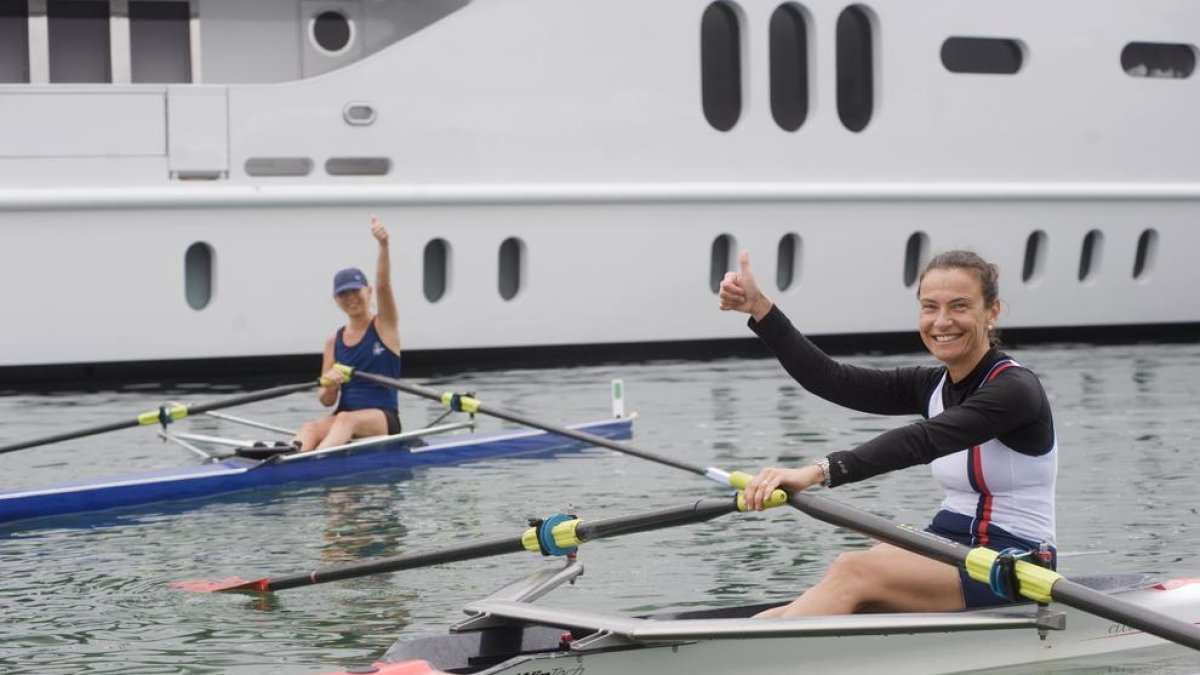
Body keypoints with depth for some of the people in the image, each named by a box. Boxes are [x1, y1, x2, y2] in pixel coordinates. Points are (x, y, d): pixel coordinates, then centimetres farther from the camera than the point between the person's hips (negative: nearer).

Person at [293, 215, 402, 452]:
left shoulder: (384, 326, 5)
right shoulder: (334, 341, 14)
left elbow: (383, 285, -15)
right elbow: (327, 401, 12)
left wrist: (383, 245, -34)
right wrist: (329, 385, -14)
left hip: (383, 421, -4)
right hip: (344, 417, 4)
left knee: (346, 420, -37)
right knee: (310, 428, -30)